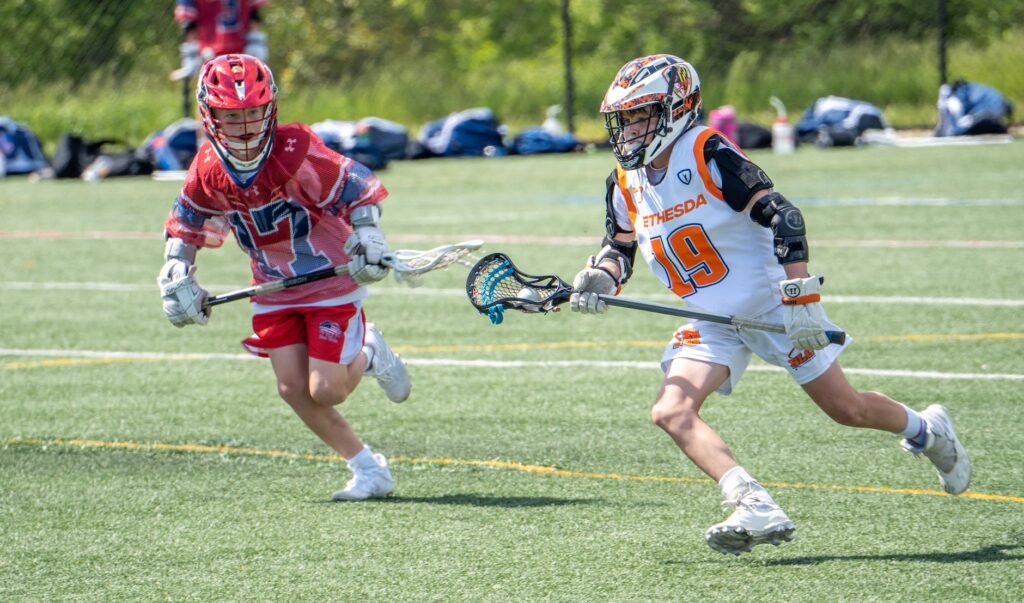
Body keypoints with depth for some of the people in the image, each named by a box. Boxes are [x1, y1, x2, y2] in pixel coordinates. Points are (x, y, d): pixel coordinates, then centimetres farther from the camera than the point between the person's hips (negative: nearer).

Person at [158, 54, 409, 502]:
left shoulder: (295, 153, -25)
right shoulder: (208, 172, -9)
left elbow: (358, 188, -16)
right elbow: (185, 220, 11)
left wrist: (367, 240, -28)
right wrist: (177, 276, 4)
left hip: (333, 281, -5)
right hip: (275, 292, 5)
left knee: (325, 391, -11)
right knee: (293, 390, -6)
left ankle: (368, 355, 23)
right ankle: (367, 469, 9)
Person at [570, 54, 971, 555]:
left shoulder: (708, 155, -18)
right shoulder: (626, 185, 2)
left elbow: (783, 217, -22)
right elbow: (619, 248, 16)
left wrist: (800, 298, -28)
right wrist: (600, 279, -8)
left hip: (769, 303, -6)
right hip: (711, 323, 6)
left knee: (848, 411, 1)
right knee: (671, 412, -20)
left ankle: (927, 430, 32)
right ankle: (756, 510, -29)